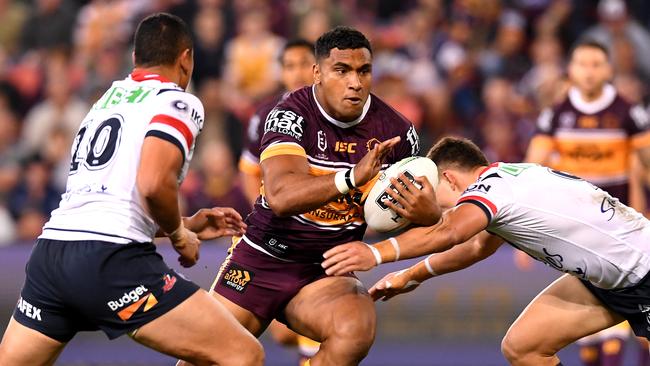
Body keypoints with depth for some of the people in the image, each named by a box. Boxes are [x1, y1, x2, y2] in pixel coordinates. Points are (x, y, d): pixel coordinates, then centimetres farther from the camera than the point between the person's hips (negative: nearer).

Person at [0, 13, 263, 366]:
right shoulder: (178, 102, 3)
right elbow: (153, 184, -15)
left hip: (51, 247, 8)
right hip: (110, 259, -8)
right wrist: (179, 234, 4)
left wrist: (186, 225, 36)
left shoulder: (108, 99, 26)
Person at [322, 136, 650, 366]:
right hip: (605, 280, 9)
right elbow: (478, 246, 24)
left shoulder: (492, 186, -21)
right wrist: (413, 275, 23)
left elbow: (447, 233, -41)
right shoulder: (509, 176, 8)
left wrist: (377, 253, -50)